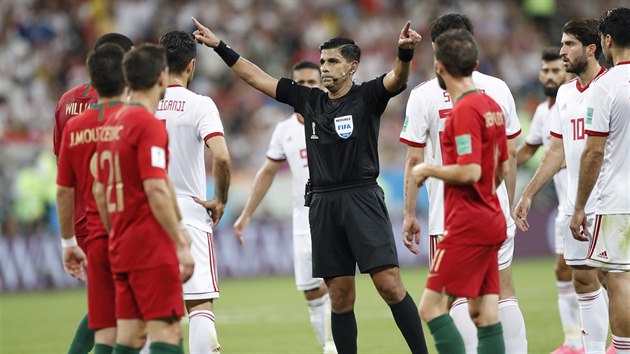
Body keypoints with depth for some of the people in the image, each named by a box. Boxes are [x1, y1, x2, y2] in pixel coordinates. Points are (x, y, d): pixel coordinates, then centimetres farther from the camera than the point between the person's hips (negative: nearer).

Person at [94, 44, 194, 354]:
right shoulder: (149, 124, -12)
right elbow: (156, 190, -19)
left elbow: (100, 192, 19)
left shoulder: (110, 126, 14)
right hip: (152, 247, -8)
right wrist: (181, 244, -17)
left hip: (121, 246, 9)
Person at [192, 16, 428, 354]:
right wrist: (219, 46, 14)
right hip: (322, 203, 4)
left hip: (362, 199, -4)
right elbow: (256, 77, 16)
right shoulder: (309, 100, 12)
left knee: (389, 285, -12)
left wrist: (405, 51, -40)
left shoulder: (367, 97, 0)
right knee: (340, 297, 5)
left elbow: (397, 78, -19)